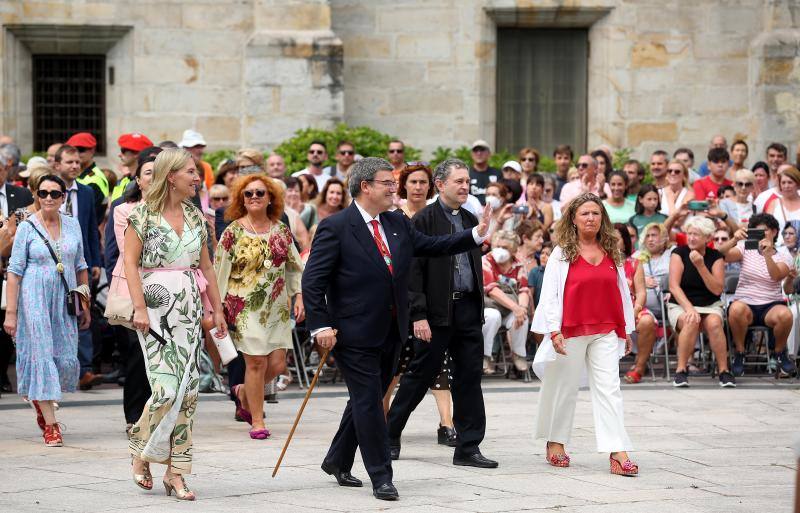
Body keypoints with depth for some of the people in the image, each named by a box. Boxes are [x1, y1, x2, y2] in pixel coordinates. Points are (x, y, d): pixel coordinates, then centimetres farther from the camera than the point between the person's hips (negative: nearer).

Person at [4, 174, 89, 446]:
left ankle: (40, 401, 30)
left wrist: (86, 305, 14)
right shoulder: (27, 227, -4)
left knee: (67, 358, 1)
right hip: (35, 298, -4)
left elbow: (80, 267, 15)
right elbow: (14, 271, -5)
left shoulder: (72, 225, 6)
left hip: (65, 299, 4)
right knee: (42, 355, -6)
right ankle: (50, 425, -4)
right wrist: (10, 312, -9)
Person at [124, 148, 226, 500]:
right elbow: (130, 261, -8)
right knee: (166, 388, -13)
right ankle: (140, 453, 10)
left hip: (189, 307, 6)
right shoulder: (144, 213, -4)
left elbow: (205, 266, 17)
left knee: (188, 389, 1)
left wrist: (217, 309, 15)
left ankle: (175, 471, 6)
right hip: (156, 304, -6)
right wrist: (139, 307, -16)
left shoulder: (194, 215, 12)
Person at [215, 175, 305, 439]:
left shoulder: (281, 231, 7)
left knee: (277, 363, 1)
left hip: (278, 307, 4)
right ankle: (257, 420, 5)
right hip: (245, 307, -4)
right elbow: (219, 272, -2)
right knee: (257, 362, -8)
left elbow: (295, 268, 15)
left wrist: (298, 297, 4)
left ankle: (244, 392, 30)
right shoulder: (233, 232, -4)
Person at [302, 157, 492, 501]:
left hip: (390, 331, 7)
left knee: (368, 400, 15)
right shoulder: (335, 228, -11)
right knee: (368, 402, -3)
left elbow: (433, 247, 17)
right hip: (355, 334, -7)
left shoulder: (398, 224, 10)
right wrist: (321, 326, -19)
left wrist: (477, 235, 6)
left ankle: (337, 461, 31)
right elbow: (313, 280, -12)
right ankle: (381, 478, 2)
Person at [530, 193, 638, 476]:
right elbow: (550, 293, -5)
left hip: (606, 331, 2)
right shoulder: (562, 253, -1)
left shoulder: (611, 252, 9)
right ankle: (555, 442, 25)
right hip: (571, 332, -2)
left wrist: (625, 330, 15)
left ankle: (617, 452, -12)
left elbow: (622, 291, 15)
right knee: (564, 387, 8)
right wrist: (554, 331, -13)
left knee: (609, 388, -6)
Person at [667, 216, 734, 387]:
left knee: (714, 323, -33)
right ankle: (681, 370, -27)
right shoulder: (679, 253, -1)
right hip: (680, 305, -1)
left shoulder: (715, 257, 2)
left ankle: (724, 370, -24)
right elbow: (674, 286, -10)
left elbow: (717, 290, -9)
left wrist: (700, 265, -19)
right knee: (691, 322, -35)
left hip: (710, 305, 1)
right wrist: (689, 308, -24)